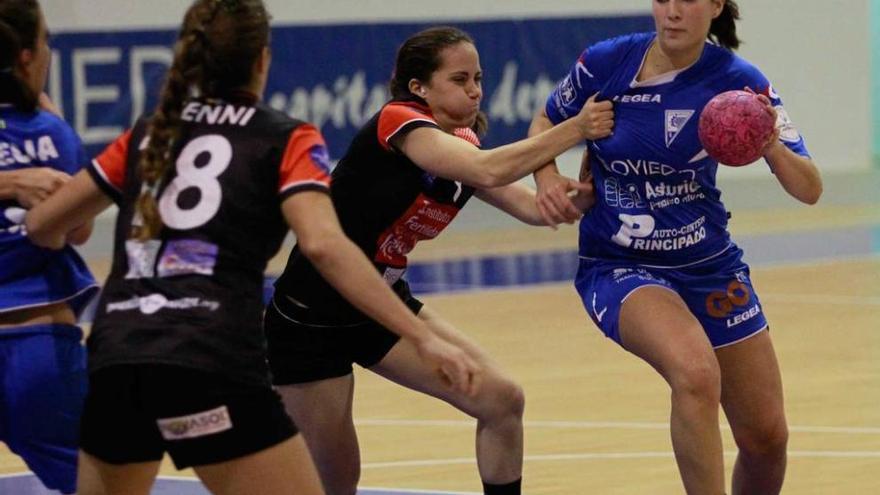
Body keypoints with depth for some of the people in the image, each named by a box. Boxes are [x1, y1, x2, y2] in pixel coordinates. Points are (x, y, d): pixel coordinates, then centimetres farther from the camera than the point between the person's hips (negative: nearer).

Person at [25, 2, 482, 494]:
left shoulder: (148, 134, 21)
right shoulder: (285, 139, 8)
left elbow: (43, 225, 26)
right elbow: (324, 244, -10)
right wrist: (423, 338, -14)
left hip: (115, 360, 5)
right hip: (212, 365, -5)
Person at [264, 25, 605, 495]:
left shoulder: (461, 144, 3)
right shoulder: (397, 121, -21)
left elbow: (533, 207, -8)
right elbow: (488, 170, -35)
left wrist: (574, 195, -29)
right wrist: (575, 129, -32)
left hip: (384, 308, 8)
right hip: (310, 320, -8)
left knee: (502, 400, -5)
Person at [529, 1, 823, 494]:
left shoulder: (739, 82, -11)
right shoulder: (604, 64, -11)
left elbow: (809, 190, -13)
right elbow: (546, 122, 9)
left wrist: (773, 147, -33)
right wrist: (548, 179, -10)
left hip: (710, 266, 3)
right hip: (619, 268, -3)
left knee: (767, 436, 5)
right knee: (696, 372, -33)